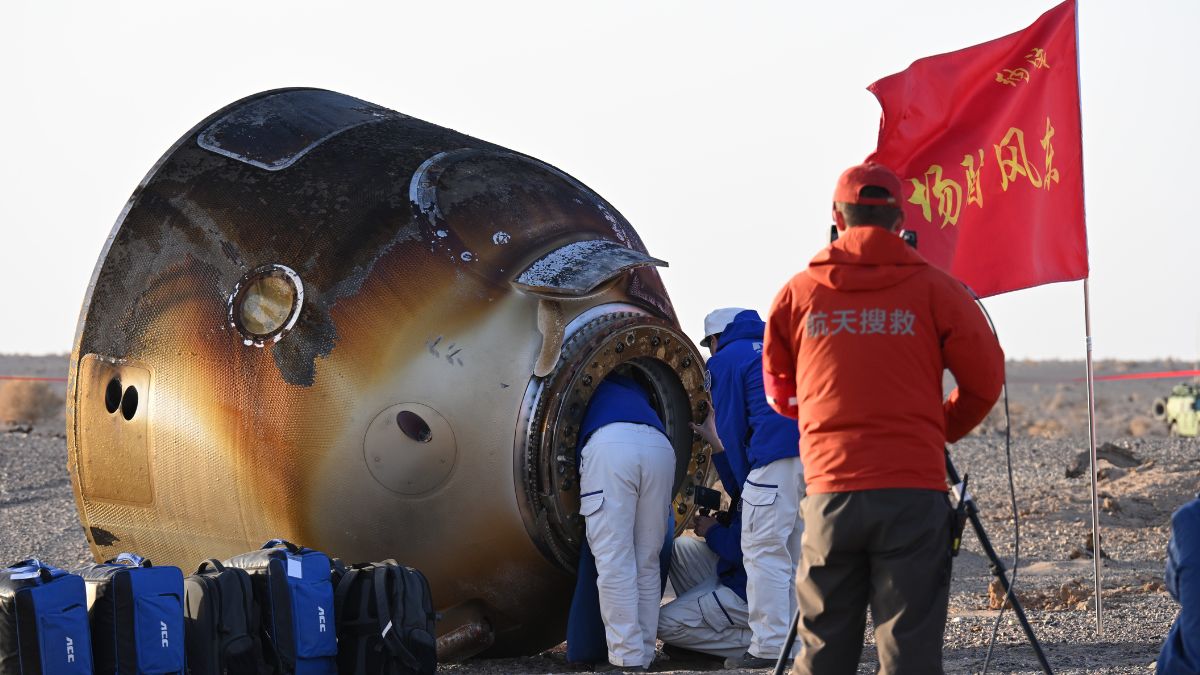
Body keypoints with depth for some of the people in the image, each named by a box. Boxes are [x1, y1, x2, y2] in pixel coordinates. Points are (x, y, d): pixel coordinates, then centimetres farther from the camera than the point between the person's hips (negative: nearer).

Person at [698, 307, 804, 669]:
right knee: (800, 554, 14)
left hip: (777, 458, -7)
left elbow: (730, 428, 7)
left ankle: (769, 648, -5)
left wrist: (745, 482, 16)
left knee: (765, 553, -2)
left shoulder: (725, 360, 10)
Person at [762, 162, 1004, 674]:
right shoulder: (933, 289, 1)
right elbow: (985, 378, 6)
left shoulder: (798, 293, 7)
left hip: (830, 492, 2)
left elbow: (778, 391, 20)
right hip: (914, 492, -2)